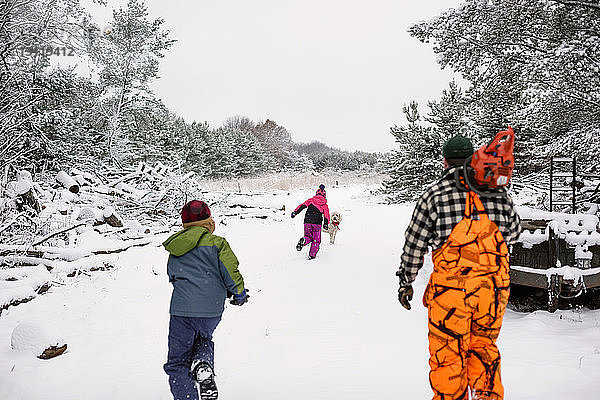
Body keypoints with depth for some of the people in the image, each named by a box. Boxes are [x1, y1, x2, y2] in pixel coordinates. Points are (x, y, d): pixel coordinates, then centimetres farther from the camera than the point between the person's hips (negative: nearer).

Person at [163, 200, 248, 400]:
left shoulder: (175, 247, 14)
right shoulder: (216, 242, -1)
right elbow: (230, 271, -7)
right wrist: (239, 293, 12)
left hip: (181, 309, 2)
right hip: (211, 310, -1)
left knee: (177, 363, 13)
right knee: (203, 340, 28)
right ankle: (203, 364, -1)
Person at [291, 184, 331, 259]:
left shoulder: (311, 200, 11)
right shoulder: (325, 205, 10)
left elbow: (302, 206, 2)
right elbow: (326, 215, 1)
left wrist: (295, 212, -2)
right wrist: (326, 224, 2)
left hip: (307, 221, 1)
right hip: (317, 223, -1)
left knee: (308, 237, 14)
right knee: (316, 240, 11)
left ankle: (303, 240, -20)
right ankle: (312, 255, 2)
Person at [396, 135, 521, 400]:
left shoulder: (434, 194, -4)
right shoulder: (498, 190, 5)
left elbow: (414, 245, -1)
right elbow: (513, 231, 19)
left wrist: (405, 282, 10)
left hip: (451, 288, -4)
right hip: (494, 287, 4)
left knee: (447, 354, 9)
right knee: (484, 348, 22)